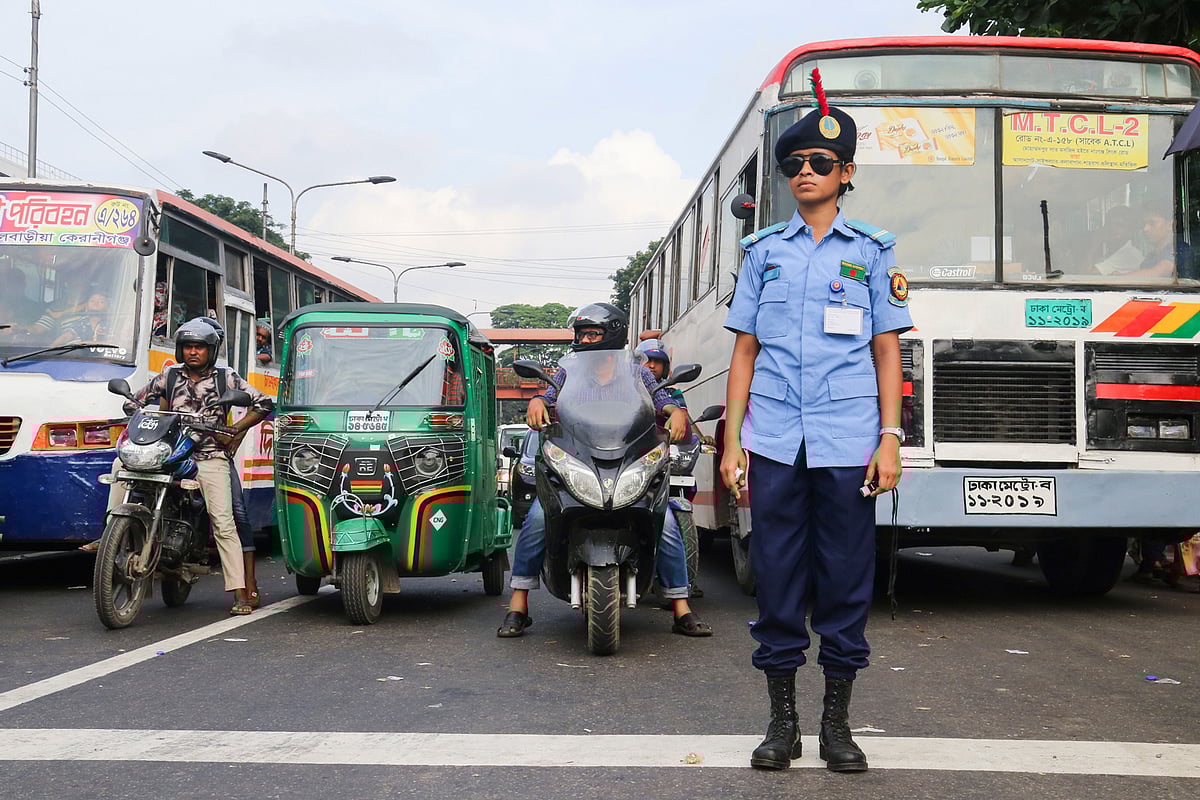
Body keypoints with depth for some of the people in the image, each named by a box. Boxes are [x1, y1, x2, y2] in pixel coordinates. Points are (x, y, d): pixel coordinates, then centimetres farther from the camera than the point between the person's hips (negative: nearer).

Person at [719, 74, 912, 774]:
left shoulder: (872, 250, 10)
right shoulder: (764, 250, 14)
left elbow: (887, 350, 7)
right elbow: (745, 350, 12)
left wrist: (890, 440, -2)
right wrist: (732, 442, 5)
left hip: (847, 441, -1)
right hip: (774, 441, 1)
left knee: (846, 577, 2)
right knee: (777, 574, 3)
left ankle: (838, 720, 13)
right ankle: (783, 719, 13)